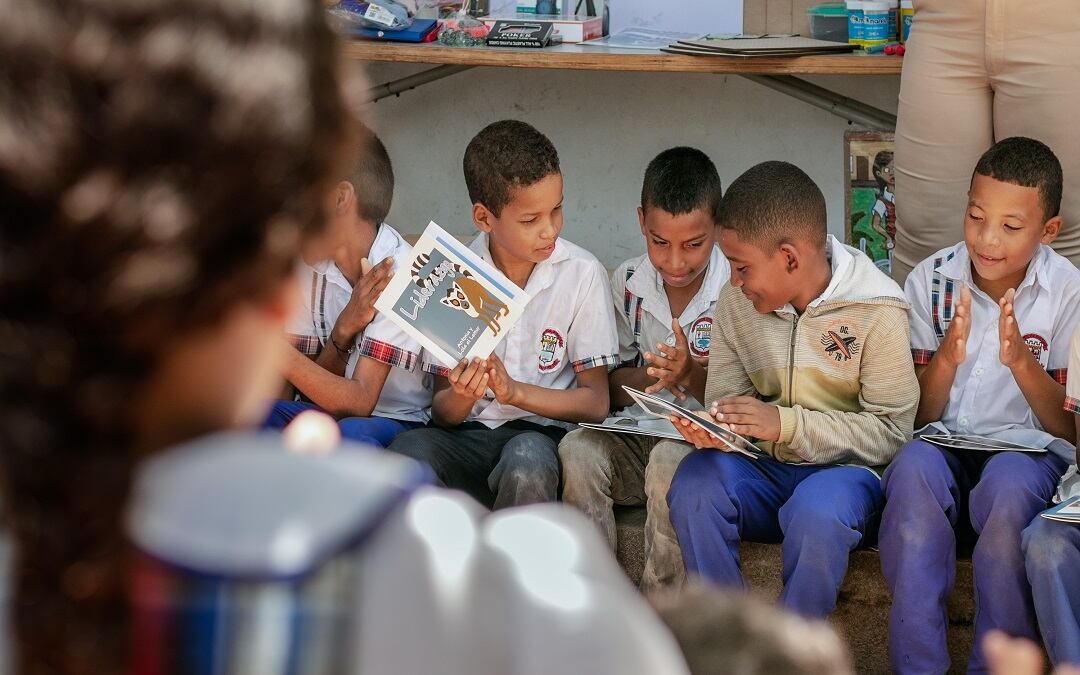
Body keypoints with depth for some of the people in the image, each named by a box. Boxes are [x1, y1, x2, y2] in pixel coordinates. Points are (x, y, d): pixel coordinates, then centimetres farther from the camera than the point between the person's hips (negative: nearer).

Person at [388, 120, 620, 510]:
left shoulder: (582, 274, -2)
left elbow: (596, 403, -2)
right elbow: (442, 412, 4)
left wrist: (514, 391, -18)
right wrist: (460, 396, -21)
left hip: (543, 434, -1)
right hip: (469, 434, 2)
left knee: (527, 458, -37)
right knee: (408, 450, -32)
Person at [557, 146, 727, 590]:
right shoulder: (628, 283, 5)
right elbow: (610, 390, 10)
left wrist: (691, 375, -25)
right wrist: (650, 373, -12)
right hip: (637, 435, 4)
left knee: (670, 462, -37)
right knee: (577, 449, -27)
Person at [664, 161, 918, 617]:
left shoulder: (876, 309, -11)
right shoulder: (736, 301, 5)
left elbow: (891, 432, -13)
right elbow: (724, 399, 8)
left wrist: (786, 425, -24)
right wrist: (711, 429, -18)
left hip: (847, 469, -4)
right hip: (765, 470, 5)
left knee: (817, 509, -38)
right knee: (695, 480, -27)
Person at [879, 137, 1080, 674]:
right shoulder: (930, 281, 2)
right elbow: (916, 416, 4)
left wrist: (1022, 361, -19)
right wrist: (946, 357, -16)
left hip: (1029, 451, -1)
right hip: (943, 447, 2)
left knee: (1009, 485, -36)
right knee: (913, 466, -34)